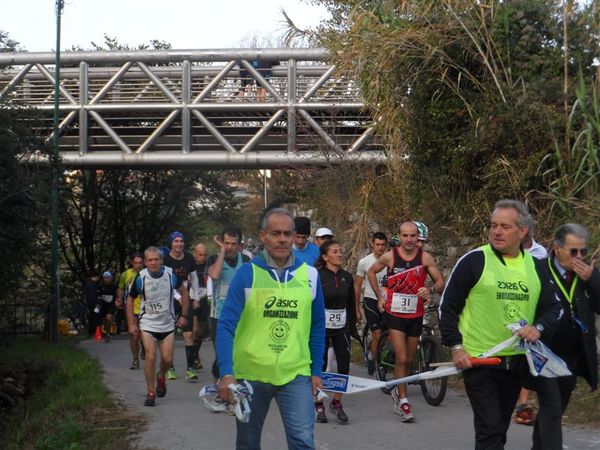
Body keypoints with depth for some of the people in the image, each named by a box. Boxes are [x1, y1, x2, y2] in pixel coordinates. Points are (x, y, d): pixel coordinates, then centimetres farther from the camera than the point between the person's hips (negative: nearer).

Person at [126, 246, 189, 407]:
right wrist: (131, 324, -3)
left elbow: (184, 292, 7)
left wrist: (184, 315, 2)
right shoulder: (140, 277, -11)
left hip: (168, 324, 2)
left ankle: (161, 377, 33)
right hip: (147, 324, -2)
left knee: (167, 359, -1)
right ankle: (151, 393, 1)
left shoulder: (171, 274, -9)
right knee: (150, 356, -13)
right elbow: (130, 299, 1)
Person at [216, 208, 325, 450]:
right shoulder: (247, 273, -7)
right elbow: (226, 326, -11)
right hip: (250, 374, 0)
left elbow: (317, 327, 10)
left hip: (296, 374, 1)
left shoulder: (309, 275, 0)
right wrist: (226, 372, -21)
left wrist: (316, 370, 9)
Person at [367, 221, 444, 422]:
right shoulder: (390, 256, -6)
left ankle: (398, 391, 36)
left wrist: (430, 291, -21)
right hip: (394, 314, -2)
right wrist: (379, 296, 7)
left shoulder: (425, 257, -5)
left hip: (415, 315, 2)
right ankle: (403, 401, -2)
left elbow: (440, 282, 0)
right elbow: (371, 272, 11)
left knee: (410, 360, 12)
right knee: (401, 358, -11)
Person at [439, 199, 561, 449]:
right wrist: (456, 347, -11)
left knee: (499, 428, 17)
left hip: (516, 361, 5)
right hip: (477, 360, -5)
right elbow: (447, 307, -5)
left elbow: (553, 307, 12)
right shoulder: (474, 260, -8)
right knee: (490, 430, -10)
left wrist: (538, 327, -9)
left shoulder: (535, 266, 6)